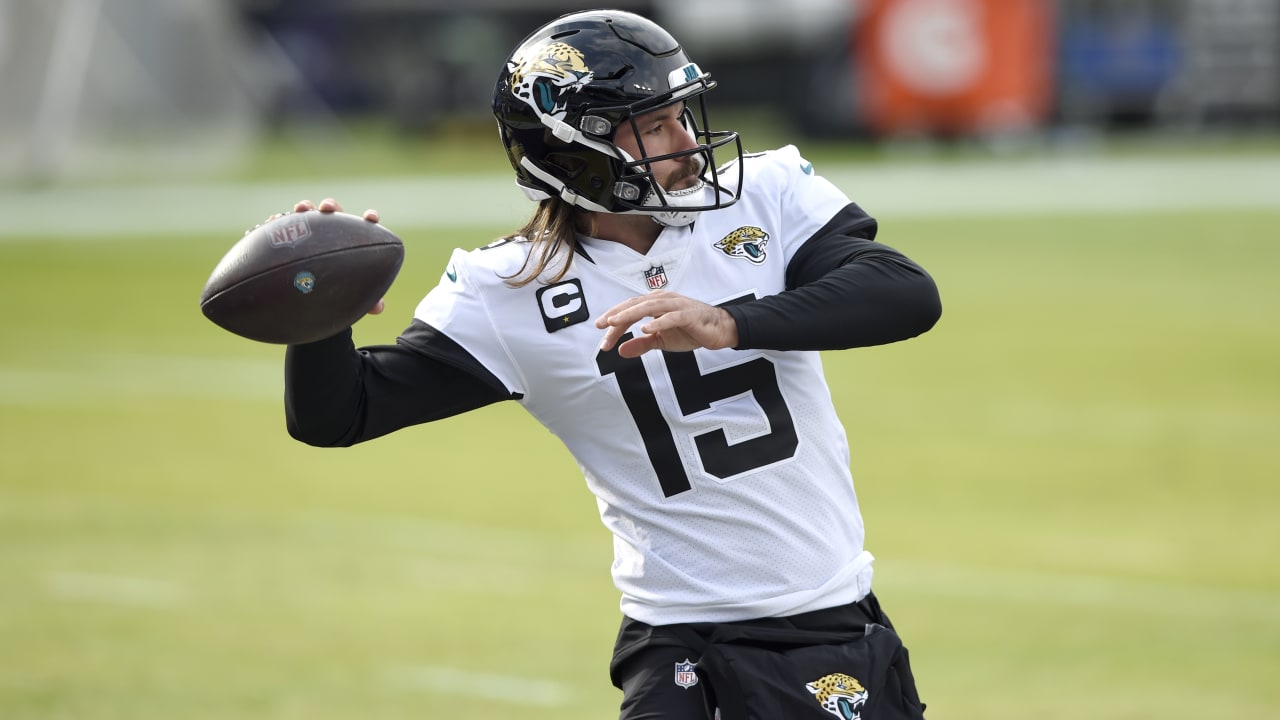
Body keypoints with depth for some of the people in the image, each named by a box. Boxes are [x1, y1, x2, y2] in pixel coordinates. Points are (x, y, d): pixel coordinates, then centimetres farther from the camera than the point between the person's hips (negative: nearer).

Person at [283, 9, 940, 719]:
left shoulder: (766, 194, -2)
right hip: (683, 638, -2)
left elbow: (908, 295, -17)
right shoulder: (508, 293, -7)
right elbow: (336, 414, -7)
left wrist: (728, 324, -31)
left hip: (838, 611, 2)